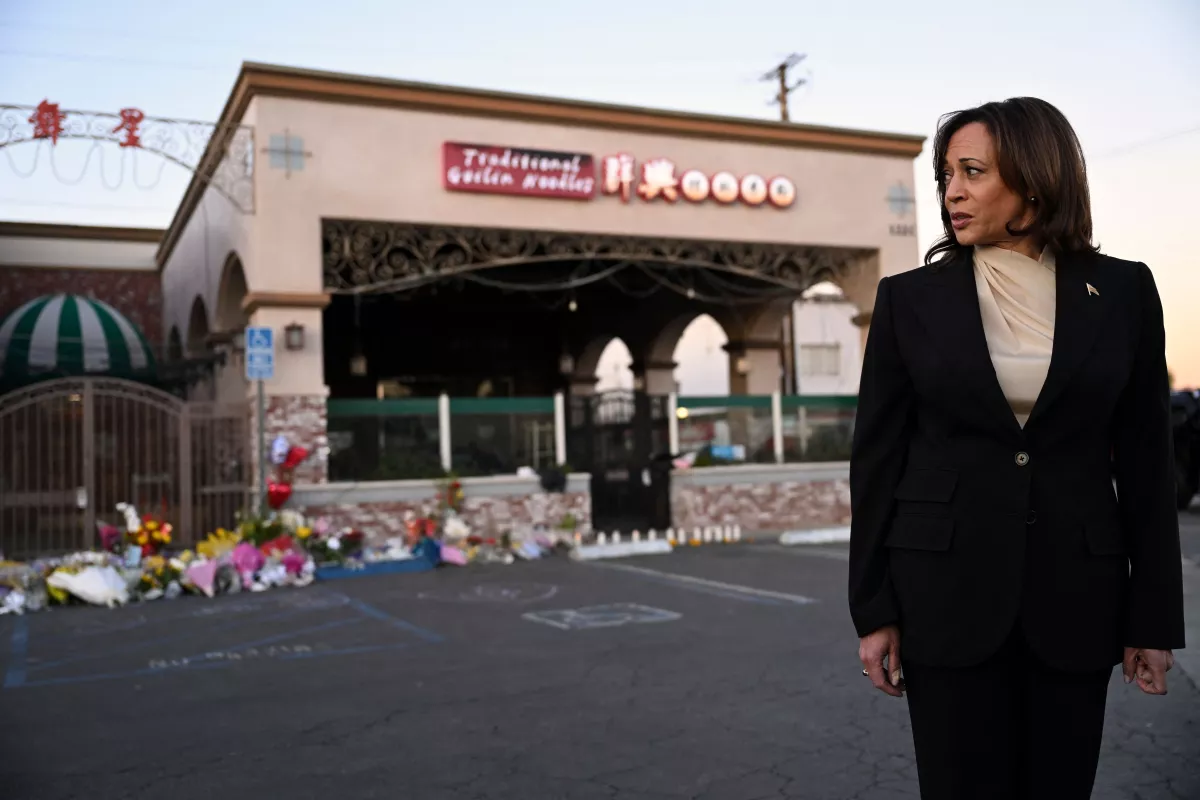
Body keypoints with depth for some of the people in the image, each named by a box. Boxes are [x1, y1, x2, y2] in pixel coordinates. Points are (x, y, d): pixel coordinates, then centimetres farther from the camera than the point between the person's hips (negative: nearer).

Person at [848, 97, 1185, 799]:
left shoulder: (1121, 292, 3)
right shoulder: (910, 298, 0)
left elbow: (1146, 458, 4)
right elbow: (878, 457, 0)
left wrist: (1155, 615, 3)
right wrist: (874, 610, -2)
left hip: (1075, 592, 1)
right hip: (947, 589, -1)